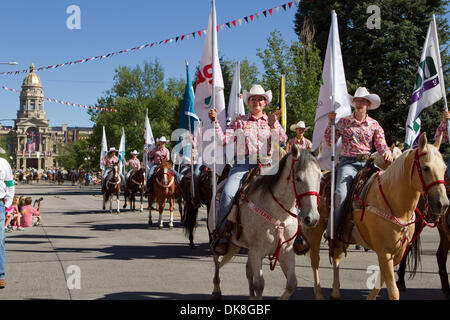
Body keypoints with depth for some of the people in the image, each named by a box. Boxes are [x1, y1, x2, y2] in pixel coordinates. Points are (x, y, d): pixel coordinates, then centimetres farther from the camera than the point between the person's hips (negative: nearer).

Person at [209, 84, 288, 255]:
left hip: (266, 164, 1)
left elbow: (283, 140, 3)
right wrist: (215, 121, -4)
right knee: (228, 192, -27)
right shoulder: (240, 121, 16)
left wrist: (274, 125, -12)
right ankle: (222, 234, -18)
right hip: (243, 164, -1)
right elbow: (224, 139, 7)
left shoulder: (271, 121, 18)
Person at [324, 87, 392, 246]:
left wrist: (387, 152, -16)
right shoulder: (344, 121, 9)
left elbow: (381, 145, 6)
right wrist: (330, 123, -6)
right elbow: (330, 142, 5)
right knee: (341, 193, -25)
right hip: (348, 163, -2)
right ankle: (332, 232, -15)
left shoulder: (374, 124, 13)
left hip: (367, 162, 2)